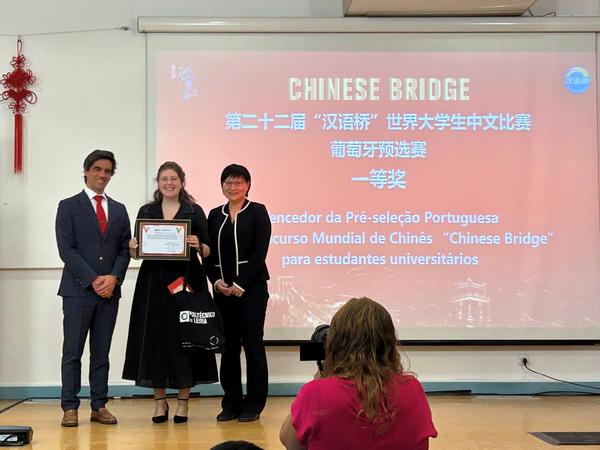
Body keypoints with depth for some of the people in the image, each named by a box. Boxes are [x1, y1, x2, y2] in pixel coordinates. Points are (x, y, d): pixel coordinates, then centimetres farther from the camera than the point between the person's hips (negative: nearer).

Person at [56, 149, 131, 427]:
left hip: (109, 290, 4)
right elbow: (66, 249, -6)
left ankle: (99, 406, 12)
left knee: (101, 352, 8)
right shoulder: (69, 206, 2)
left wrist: (114, 277, -7)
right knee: (73, 352, -1)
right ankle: (70, 408, 4)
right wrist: (93, 280, -13)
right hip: (78, 290, -4)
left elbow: (125, 249, 11)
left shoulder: (118, 210, 15)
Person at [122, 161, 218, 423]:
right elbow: (136, 252, 12)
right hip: (153, 283, 2)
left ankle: (183, 401, 10)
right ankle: (159, 401, 13)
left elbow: (208, 252, 3)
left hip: (186, 281, -2)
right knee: (155, 338, 2)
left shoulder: (194, 212, 5)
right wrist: (133, 248, -9)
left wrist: (198, 246, -17)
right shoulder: (146, 212, 11)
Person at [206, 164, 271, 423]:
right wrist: (216, 281, -5)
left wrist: (240, 284, -13)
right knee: (228, 346, 7)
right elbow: (209, 253, 10)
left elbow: (260, 251, -8)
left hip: (251, 287, -4)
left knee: (252, 344, 0)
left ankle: (253, 404, 8)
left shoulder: (257, 212, 0)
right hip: (223, 289, 4)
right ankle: (231, 403, 16)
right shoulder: (215, 215, 12)